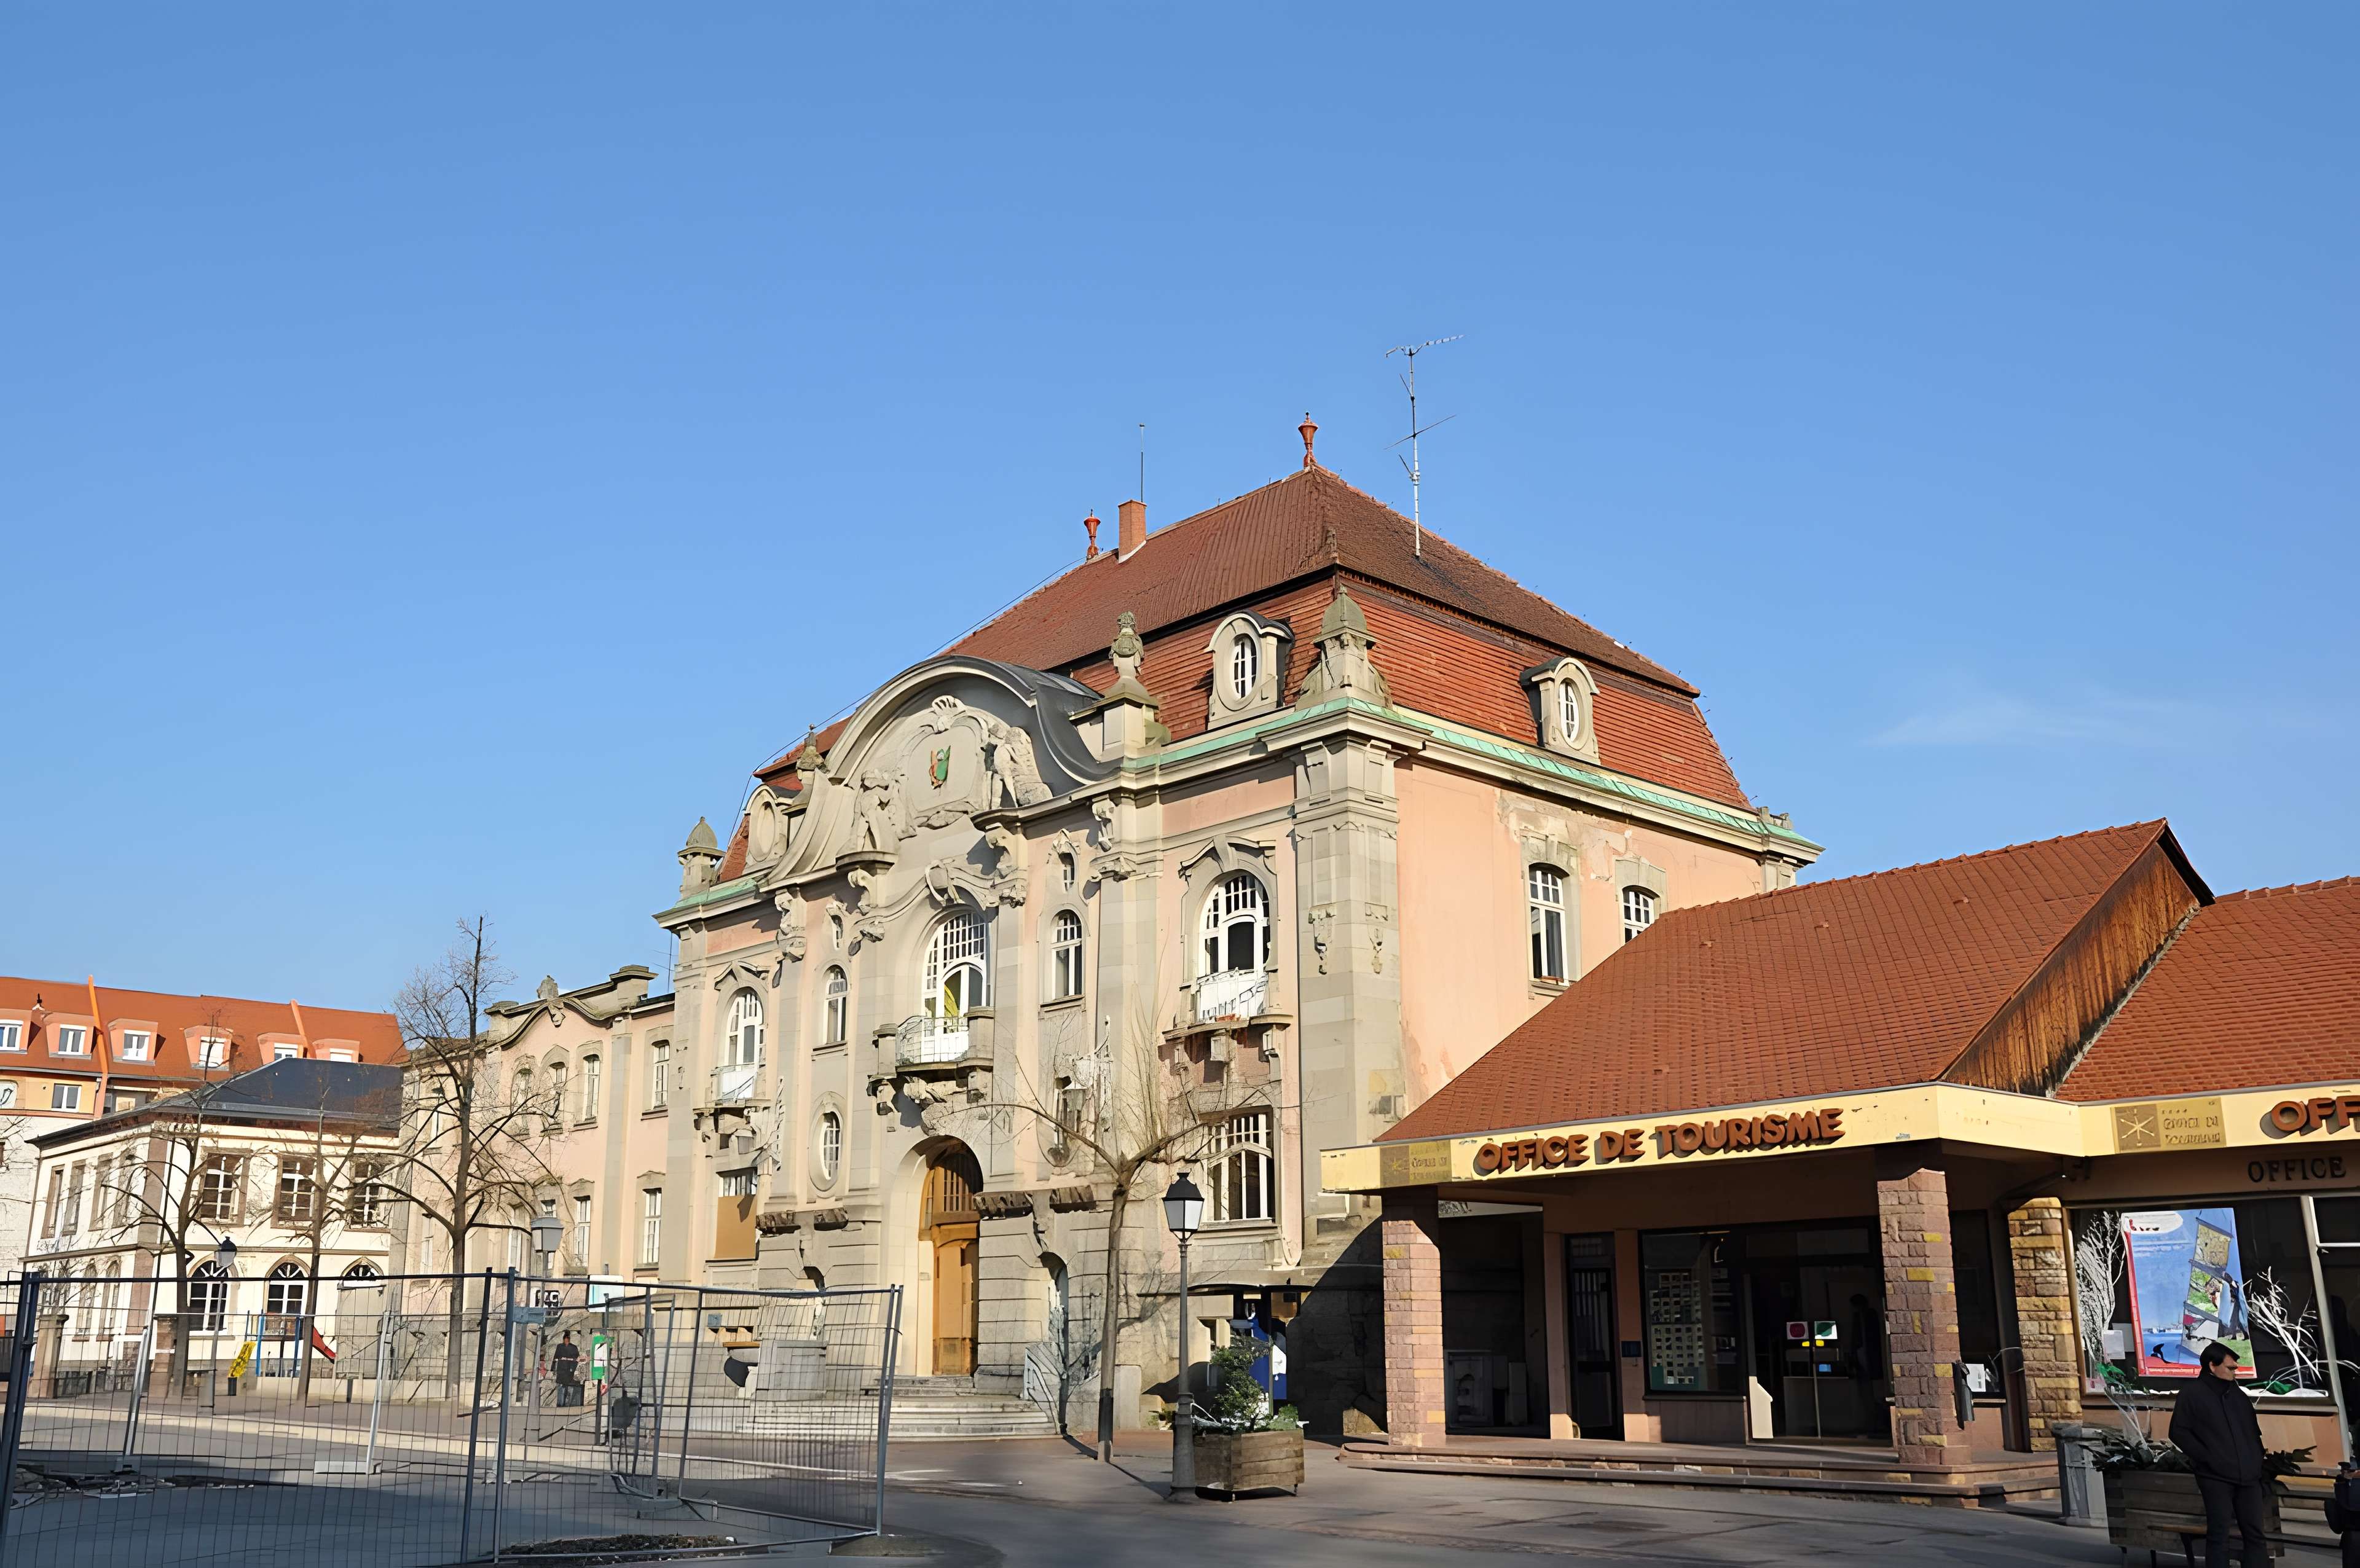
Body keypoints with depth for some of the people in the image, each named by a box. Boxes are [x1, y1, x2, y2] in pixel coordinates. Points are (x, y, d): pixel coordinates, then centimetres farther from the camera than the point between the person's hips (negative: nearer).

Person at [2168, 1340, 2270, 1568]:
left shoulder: (2238, 1395, 16)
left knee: (2255, 1534, 5)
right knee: (2219, 1536, -5)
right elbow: (2179, 1433, -6)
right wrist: (2207, 1458, -13)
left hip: (2247, 1478, 6)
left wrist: (2257, 1463, 13)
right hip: (2216, 1477, -6)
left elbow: (2254, 1433, 25)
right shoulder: (2191, 1395, -2)